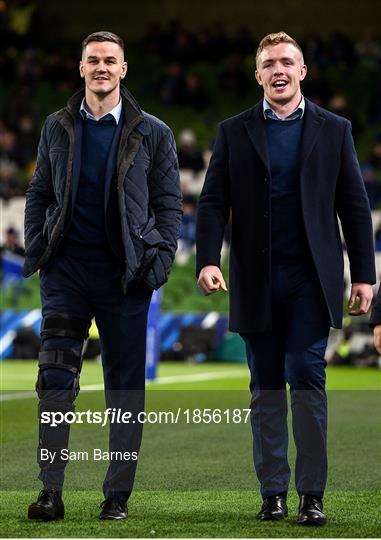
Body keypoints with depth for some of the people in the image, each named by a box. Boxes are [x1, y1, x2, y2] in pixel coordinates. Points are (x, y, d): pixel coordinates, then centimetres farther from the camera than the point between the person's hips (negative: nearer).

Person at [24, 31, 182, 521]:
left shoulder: (152, 134, 3)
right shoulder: (57, 128, 9)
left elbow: (168, 203, 4)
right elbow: (39, 193, 14)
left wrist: (158, 264, -6)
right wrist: (36, 252, 3)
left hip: (124, 275, -1)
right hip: (66, 273, 1)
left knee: (125, 385, 3)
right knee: (55, 378, -6)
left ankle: (118, 495, 10)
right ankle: (51, 490, -3)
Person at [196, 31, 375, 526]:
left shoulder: (334, 130, 8)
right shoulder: (234, 132, 9)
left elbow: (354, 206, 7)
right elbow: (214, 202, 3)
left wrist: (363, 274, 1)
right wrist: (208, 260, -12)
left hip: (311, 278, -1)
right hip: (257, 281, 1)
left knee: (307, 379, -8)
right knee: (266, 388, 5)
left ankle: (312, 494, -3)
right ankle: (273, 492, 10)